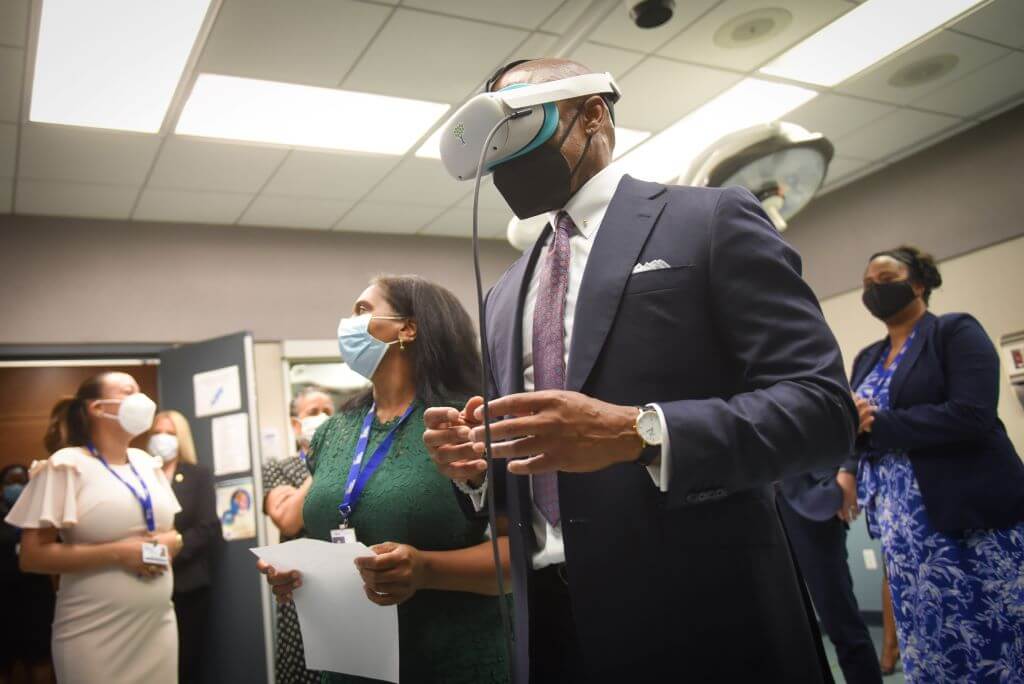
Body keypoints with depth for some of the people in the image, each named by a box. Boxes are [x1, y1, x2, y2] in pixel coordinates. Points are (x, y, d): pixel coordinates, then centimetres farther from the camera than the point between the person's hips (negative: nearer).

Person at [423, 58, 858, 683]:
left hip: (702, 620, -5)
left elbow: (822, 405, -12)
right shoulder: (506, 295, 15)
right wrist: (477, 463, -3)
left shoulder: (712, 220, -3)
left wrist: (639, 432, -25)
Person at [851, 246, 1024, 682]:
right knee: (927, 649, 9)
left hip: (971, 516, -5)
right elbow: (858, 424, 12)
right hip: (903, 529, 6)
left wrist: (876, 424, -16)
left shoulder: (956, 332, -2)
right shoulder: (866, 359, 16)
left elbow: (971, 416, -17)